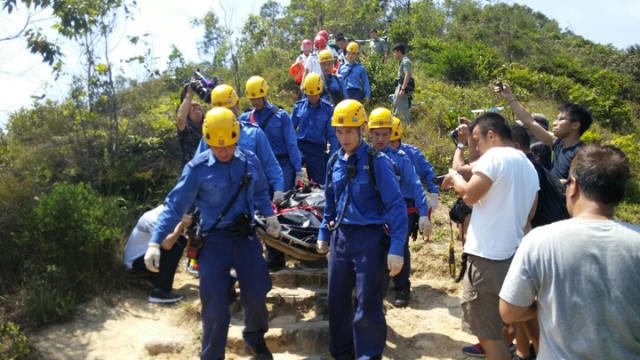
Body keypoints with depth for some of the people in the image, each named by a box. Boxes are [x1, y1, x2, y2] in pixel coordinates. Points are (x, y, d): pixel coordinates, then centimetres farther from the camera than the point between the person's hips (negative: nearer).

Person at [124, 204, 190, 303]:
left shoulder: (163, 214, 4)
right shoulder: (155, 218, -24)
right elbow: (167, 244, -37)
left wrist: (183, 224, -10)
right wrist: (182, 224, -26)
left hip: (145, 255, 9)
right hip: (136, 261, -9)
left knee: (181, 240, 2)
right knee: (175, 247, -24)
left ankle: (155, 277, 12)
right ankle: (160, 292, -20)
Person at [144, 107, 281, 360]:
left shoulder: (250, 161, 1)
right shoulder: (197, 168, -11)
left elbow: (261, 192, 19)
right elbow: (175, 205, -10)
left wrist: (270, 216, 8)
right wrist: (155, 242, -16)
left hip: (246, 236, 4)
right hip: (214, 240, -3)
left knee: (256, 295, 12)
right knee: (215, 306, -1)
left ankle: (255, 339, 42)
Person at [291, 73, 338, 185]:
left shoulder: (328, 108, -4)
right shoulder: (298, 106, 1)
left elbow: (332, 135, -2)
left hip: (318, 150, -1)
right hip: (299, 146, 1)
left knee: (319, 182, 8)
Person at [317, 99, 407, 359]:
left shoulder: (377, 161, -11)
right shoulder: (334, 162, 6)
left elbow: (396, 206, -13)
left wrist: (396, 248, -19)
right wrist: (324, 233, 18)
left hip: (368, 238, -6)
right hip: (340, 237, 6)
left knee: (367, 306, 1)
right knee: (337, 300, 14)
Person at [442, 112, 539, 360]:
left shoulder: (495, 156, -12)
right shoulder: (528, 165, 15)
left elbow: (469, 195, -18)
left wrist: (454, 176, 0)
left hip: (489, 257, -9)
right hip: (514, 254, 10)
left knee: (488, 333, -1)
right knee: (497, 328, 21)